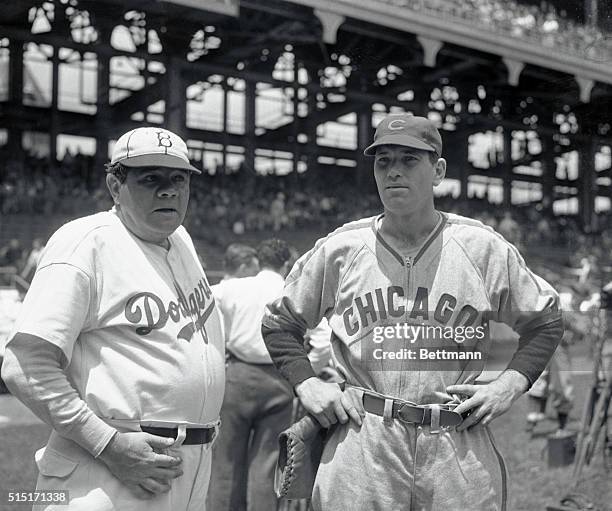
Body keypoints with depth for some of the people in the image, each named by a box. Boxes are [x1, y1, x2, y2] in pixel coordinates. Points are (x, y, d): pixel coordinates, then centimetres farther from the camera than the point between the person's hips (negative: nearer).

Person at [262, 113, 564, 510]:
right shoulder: (340, 248, 4)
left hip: (460, 444, 0)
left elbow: (547, 320, 14)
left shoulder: (484, 248, 3)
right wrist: (307, 383, 1)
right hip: (360, 442, 0)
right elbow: (279, 323, 15)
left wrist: (511, 384, 0)